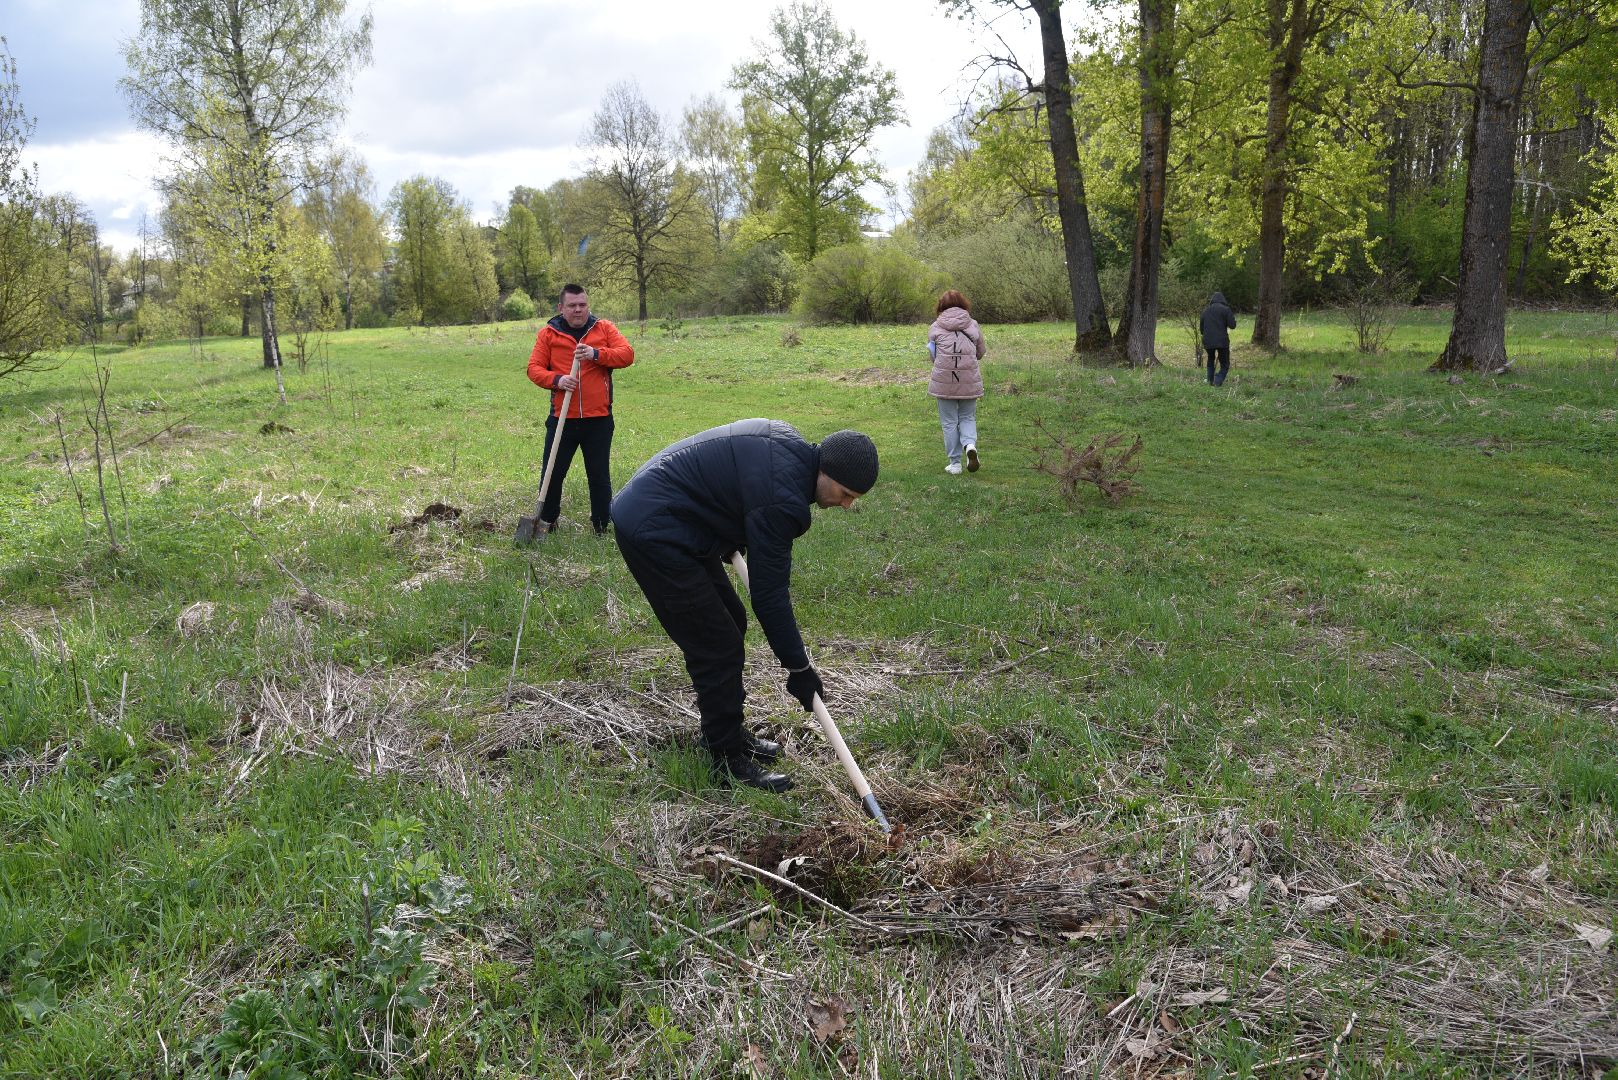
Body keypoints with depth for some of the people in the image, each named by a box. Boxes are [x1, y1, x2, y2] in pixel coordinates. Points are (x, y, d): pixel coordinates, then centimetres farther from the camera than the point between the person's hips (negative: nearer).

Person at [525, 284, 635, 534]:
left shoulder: (604, 328, 5)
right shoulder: (548, 333, 4)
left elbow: (627, 354, -6)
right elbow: (534, 368, 1)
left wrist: (597, 354, -21)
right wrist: (556, 380, -18)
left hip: (598, 419, 0)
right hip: (561, 419, 0)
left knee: (600, 476, 8)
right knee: (552, 474, 6)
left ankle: (602, 525, 21)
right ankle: (547, 522, 24)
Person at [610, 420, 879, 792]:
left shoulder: (790, 444, 3)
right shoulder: (781, 496, -26)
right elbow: (770, 593, -21)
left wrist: (734, 542, 34)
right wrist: (799, 668, -11)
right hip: (653, 533, -11)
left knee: (730, 623, 17)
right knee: (718, 647, -7)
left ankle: (724, 732, 30)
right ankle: (726, 759, 7)